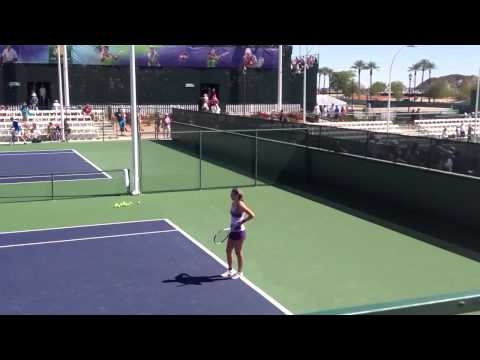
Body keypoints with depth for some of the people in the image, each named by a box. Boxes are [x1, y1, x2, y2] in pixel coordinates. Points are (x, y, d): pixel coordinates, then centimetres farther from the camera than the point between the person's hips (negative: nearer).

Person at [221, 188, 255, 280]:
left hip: (239, 232, -8)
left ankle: (240, 272, 20)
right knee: (228, 251, 13)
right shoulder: (233, 204, 4)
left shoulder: (240, 205, -20)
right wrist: (232, 225, 10)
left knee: (238, 252, 4)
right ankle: (230, 270, 28)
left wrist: (241, 223, -22)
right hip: (233, 231, 8)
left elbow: (252, 215, -26)